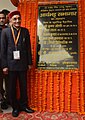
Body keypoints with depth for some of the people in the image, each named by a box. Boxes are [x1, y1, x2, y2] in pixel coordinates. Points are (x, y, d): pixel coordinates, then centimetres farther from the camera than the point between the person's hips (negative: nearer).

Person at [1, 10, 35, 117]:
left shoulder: (25, 31, 6)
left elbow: (28, 48, 6)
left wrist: (29, 62, 4)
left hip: (23, 63, 2)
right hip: (11, 64, -1)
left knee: (23, 86, 11)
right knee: (12, 87, 9)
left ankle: (24, 105, 29)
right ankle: (15, 107, 25)